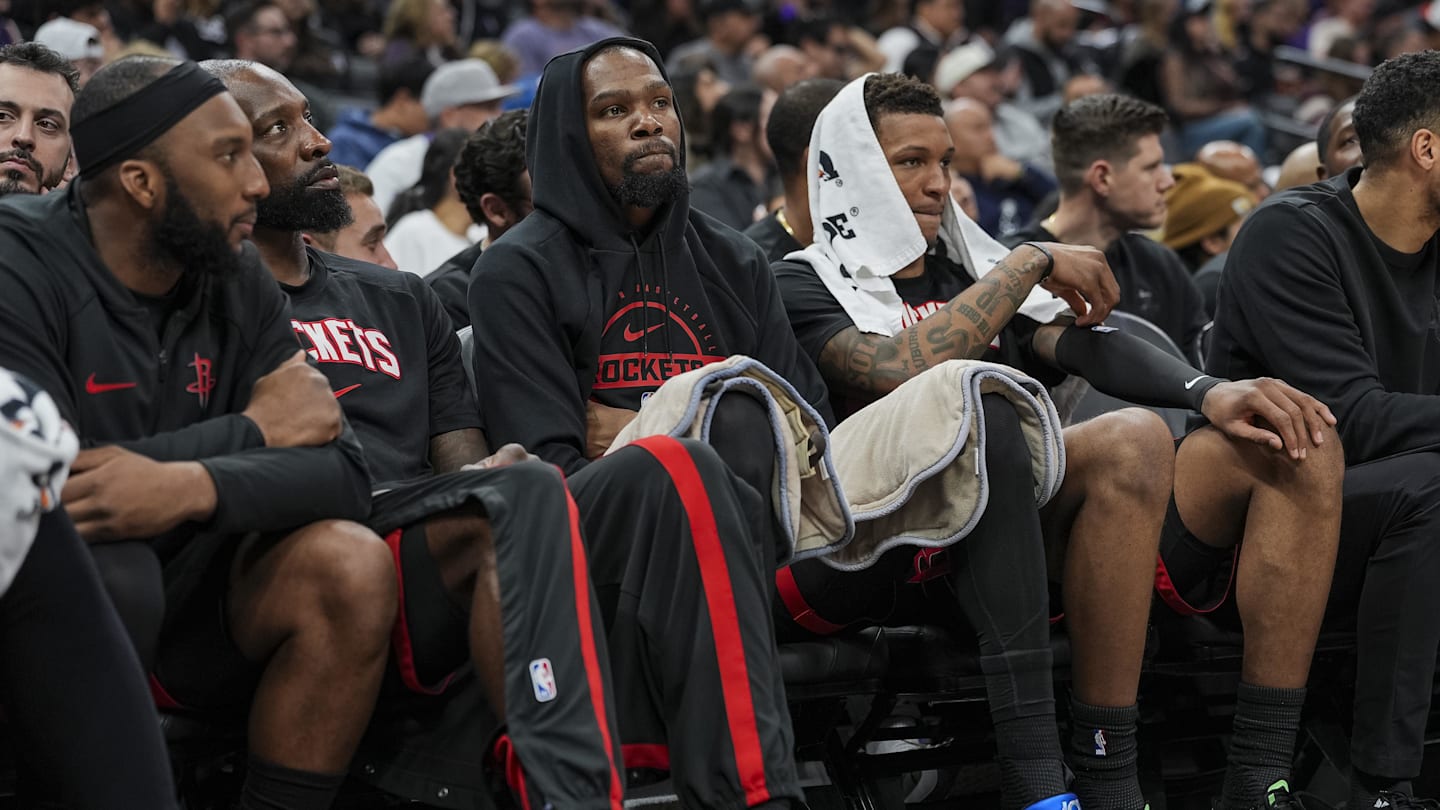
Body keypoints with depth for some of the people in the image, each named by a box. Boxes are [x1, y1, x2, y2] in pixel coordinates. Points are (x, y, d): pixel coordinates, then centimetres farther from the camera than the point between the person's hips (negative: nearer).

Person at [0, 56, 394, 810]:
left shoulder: (236, 281, 1)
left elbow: (342, 473, -8)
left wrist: (193, 486, -30)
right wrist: (252, 429, -17)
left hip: (186, 593, 5)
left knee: (349, 565, -20)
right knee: (105, 571, -36)